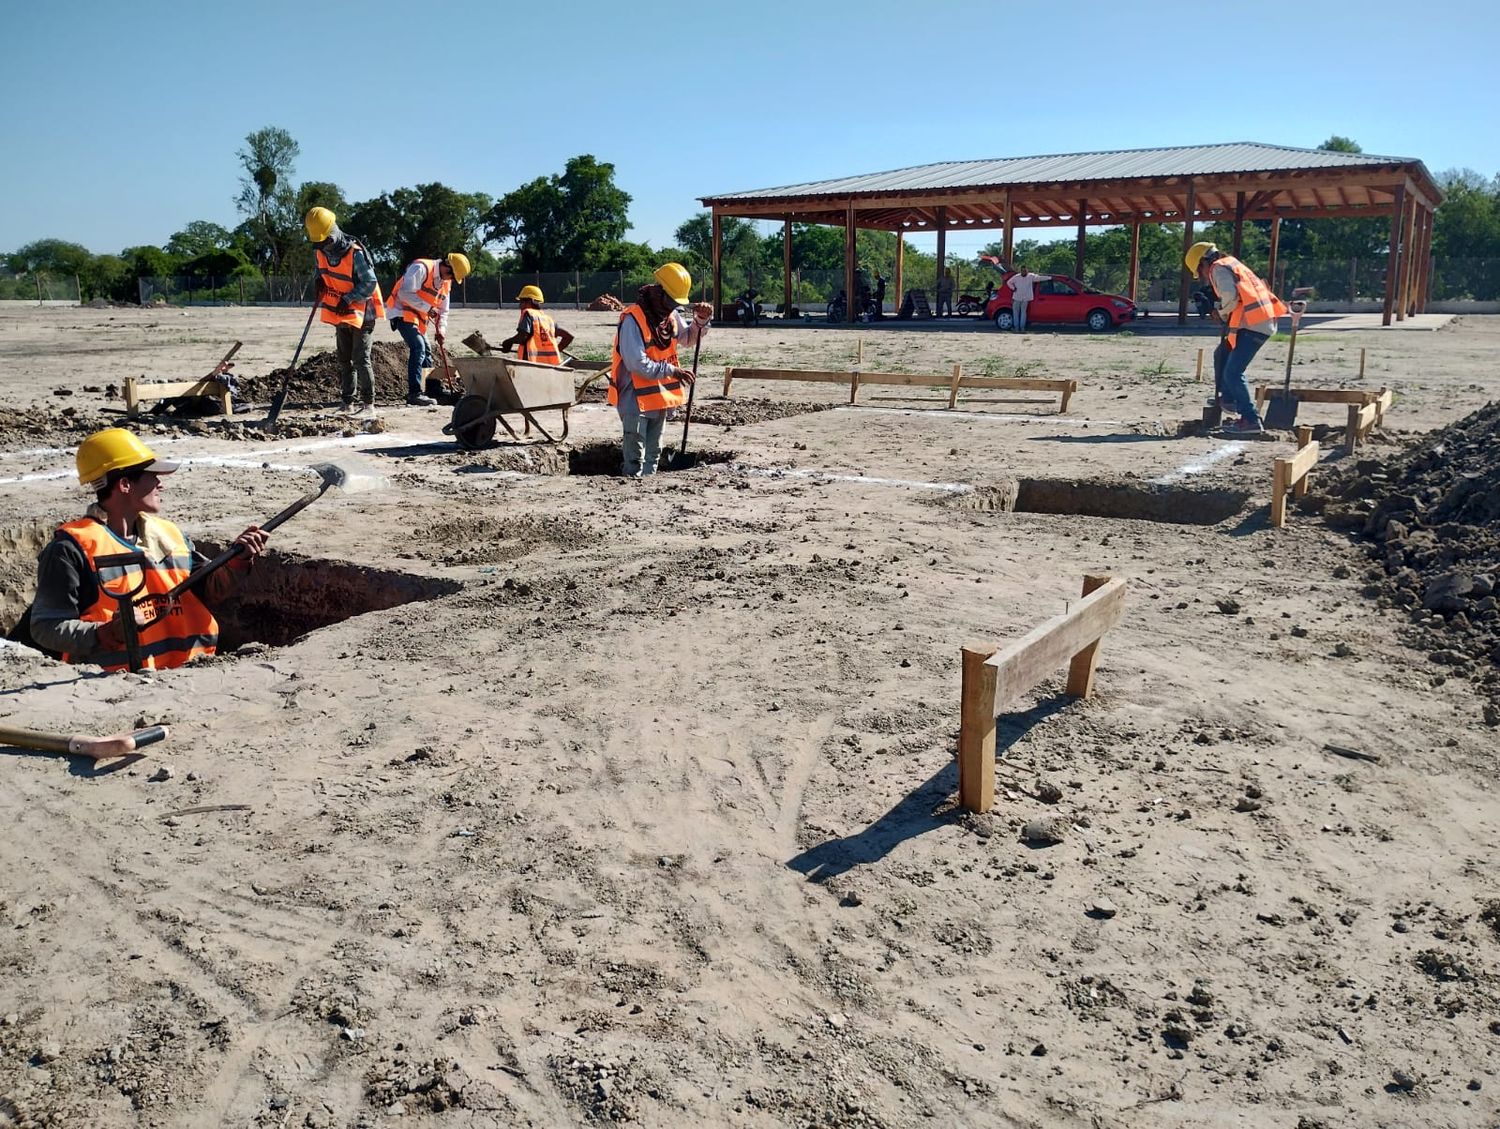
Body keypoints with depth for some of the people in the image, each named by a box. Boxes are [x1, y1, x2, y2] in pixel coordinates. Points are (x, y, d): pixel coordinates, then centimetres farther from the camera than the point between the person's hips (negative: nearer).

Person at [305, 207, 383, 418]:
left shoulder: (355, 253, -22)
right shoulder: (322, 252, 1)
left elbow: (370, 283, -21)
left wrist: (348, 299, -22)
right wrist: (320, 282, -2)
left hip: (361, 313, -8)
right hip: (340, 316, 8)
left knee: (361, 360, -9)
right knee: (344, 361, 11)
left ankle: (368, 404, -4)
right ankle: (346, 402, 18)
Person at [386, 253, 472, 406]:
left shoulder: (445, 282, 9)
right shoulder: (421, 268, -19)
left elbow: (443, 310, 14)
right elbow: (405, 293, -26)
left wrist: (441, 329, -1)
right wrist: (427, 308, -27)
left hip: (418, 318, 10)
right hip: (402, 312, -10)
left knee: (426, 353, 13)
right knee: (418, 347, -20)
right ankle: (414, 393, -22)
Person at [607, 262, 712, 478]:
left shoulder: (670, 314, 5)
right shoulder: (633, 319, -21)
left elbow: (688, 337, 22)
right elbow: (637, 364, -27)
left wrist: (700, 320, 2)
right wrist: (671, 371, -23)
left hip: (660, 395, 8)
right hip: (636, 397, -8)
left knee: (653, 453, 18)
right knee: (634, 459, -6)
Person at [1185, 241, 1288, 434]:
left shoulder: (1218, 268, -4)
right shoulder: (1232, 263, 25)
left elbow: (1230, 296, -19)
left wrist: (1221, 312, -1)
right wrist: (1223, 313, 12)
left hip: (1254, 325, -10)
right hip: (1264, 321, 10)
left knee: (1233, 373, -10)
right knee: (1222, 354, 26)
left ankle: (1251, 420, -12)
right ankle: (1227, 398, 34)